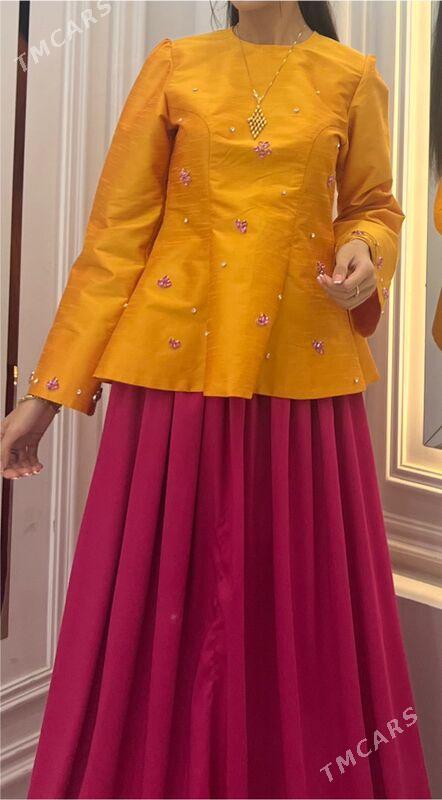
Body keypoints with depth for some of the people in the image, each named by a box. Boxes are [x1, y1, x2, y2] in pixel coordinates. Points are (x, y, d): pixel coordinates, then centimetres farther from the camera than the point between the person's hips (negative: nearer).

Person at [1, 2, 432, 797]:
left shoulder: (353, 77, 6)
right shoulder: (174, 65, 3)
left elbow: (373, 208, 15)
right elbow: (117, 231, 1)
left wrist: (364, 256, -11)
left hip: (304, 372, 1)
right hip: (180, 365, 0)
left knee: (303, 603, 7)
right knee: (161, 598, 5)